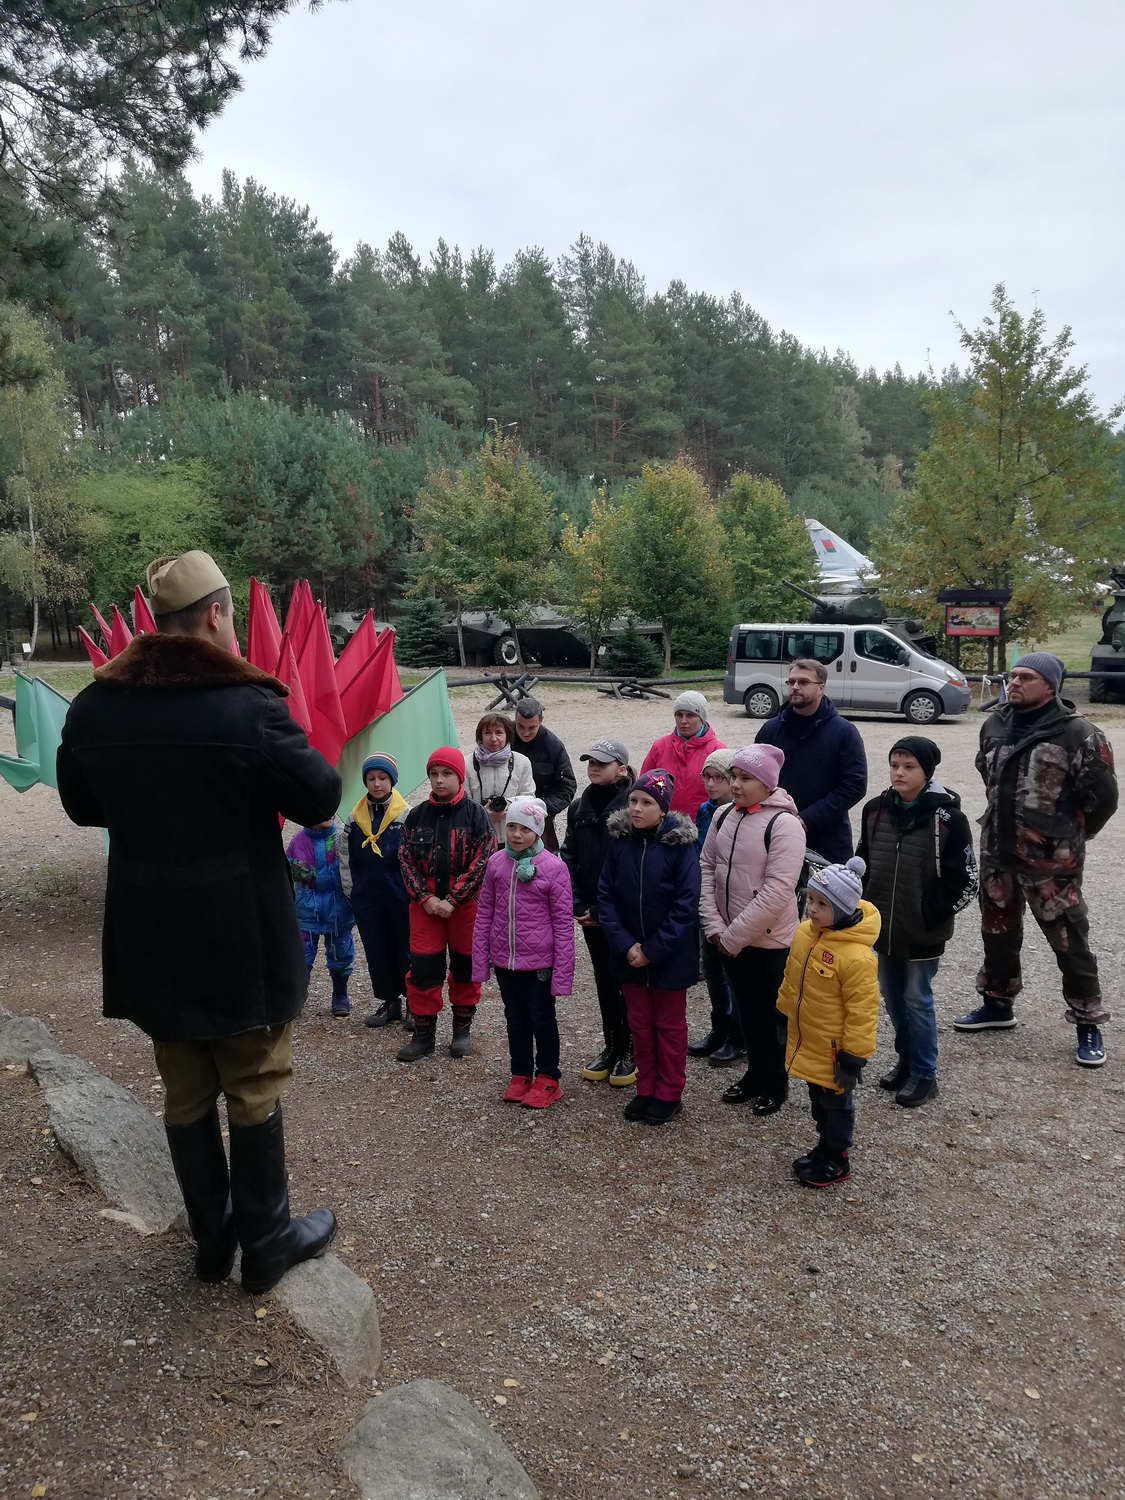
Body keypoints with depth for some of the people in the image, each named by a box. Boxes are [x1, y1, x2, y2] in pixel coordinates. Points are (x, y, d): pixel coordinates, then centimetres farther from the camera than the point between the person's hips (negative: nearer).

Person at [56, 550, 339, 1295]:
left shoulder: (95, 706, -1)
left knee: (186, 1094, 18)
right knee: (255, 1092, 11)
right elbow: (322, 797, -11)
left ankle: (213, 1238, 32)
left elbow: (82, 806, 14)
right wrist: (285, 745, 5)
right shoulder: (248, 706, -19)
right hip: (242, 940, -5)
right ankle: (266, 1242, 24)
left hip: (150, 939, 5)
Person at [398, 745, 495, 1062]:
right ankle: (423, 1033, 13)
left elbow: (482, 861, -11)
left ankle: (462, 1029, 26)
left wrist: (452, 900, -16)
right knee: (422, 967, 1)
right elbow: (406, 859, 4)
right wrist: (425, 897, -9)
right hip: (425, 904, 2)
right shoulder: (417, 815, 5)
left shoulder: (476, 815, -5)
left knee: (465, 965, 9)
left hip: (465, 904, -2)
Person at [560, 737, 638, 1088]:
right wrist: (577, 906, -3)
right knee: (603, 981, 15)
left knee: (623, 981, 4)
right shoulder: (579, 808, 7)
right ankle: (610, 1047, 28)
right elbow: (568, 858, 7)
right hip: (590, 913, 6)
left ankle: (629, 1052, 19)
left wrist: (603, 910, -16)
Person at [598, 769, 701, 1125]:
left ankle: (669, 1093, 27)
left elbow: (686, 905, -16)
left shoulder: (680, 844, -16)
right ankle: (646, 1089, 32)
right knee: (639, 1023, 16)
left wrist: (653, 949, -18)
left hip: (670, 955, -3)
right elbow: (605, 895, -4)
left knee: (669, 1025, 13)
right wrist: (625, 944, -14)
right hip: (629, 953, 4)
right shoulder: (619, 840, -6)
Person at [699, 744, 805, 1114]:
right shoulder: (723, 815, 1)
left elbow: (776, 893, -22)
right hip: (729, 940, 6)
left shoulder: (784, 824, -19)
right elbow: (706, 868, 4)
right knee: (747, 1011, 20)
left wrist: (733, 937, -18)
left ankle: (775, 1083, 30)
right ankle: (755, 1073, 38)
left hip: (769, 942, -5)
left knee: (771, 1015, 11)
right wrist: (715, 927, -6)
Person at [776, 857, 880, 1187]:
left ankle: (836, 1162, 31)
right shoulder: (805, 932, -6)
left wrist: (854, 1057, -17)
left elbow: (861, 1012, -23)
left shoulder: (857, 956, -29)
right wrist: (783, 1015, 16)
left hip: (834, 1049, -7)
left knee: (836, 1104, 13)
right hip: (806, 1044, 7)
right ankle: (824, 1147, 43)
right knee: (817, 1099, 24)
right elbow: (791, 981, 9)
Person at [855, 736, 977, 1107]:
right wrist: (866, 906, 4)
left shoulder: (947, 817, -14)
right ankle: (906, 1059, 35)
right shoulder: (875, 810, 1)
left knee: (917, 1000, 5)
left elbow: (965, 881, -11)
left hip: (923, 932, -5)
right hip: (882, 927, 5)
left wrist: (929, 915, -12)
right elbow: (863, 862, 12)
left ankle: (924, 1074, 21)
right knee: (892, 997, 16)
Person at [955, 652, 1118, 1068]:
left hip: (1051, 859, -6)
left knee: (1069, 939, 0)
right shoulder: (994, 725, 5)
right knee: (998, 931, 18)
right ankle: (997, 1004, 36)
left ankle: (1088, 1022, 16)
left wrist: (1069, 834, 2)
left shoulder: (1077, 733, -15)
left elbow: (1103, 795, -9)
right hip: (997, 851, 7)